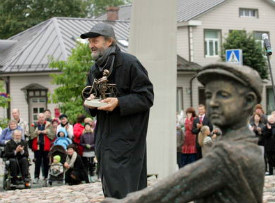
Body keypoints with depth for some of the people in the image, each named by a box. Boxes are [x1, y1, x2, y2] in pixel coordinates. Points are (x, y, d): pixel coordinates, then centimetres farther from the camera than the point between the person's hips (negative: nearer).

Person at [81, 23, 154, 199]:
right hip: (104, 136, 8)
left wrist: (119, 103, -22)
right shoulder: (95, 70, 14)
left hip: (125, 136, -8)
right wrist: (90, 101, -1)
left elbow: (147, 97, -11)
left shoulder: (129, 63, -10)